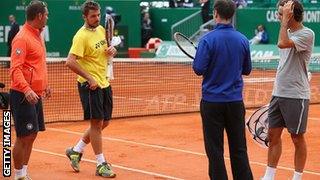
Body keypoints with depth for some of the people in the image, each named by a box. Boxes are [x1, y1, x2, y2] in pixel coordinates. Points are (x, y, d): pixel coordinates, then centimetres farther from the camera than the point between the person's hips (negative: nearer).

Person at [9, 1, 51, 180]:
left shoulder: (38, 36, 14)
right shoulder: (22, 38, -15)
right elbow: (15, 69, -23)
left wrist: (45, 85, 27)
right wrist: (26, 90, -35)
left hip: (36, 94, 9)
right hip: (23, 95, -9)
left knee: (32, 135, 13)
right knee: (24, 137, -5)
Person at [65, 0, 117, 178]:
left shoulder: (101, 30, 9)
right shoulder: (82, 36, -16)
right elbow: (70, 62, -24)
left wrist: (112, 50, 1)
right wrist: (89, 78, -23)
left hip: (104, 84, 8)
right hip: (90, 85, -8)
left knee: (104, 123, 13)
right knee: (96, 123, -4)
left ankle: (76, 150, 28)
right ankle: (101, 165, 4)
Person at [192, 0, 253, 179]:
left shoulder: (208, 39, -12)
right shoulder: (243, 39, 1)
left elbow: (199, 69, -13)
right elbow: (246, 70, 10)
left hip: (212, 101, -3)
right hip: (235, 101, 4)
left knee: (215, 149, 4)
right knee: (239, 148, 9)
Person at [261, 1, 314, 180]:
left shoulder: (307, 34, -13)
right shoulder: (288, 32, 13)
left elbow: (282, 44, -30)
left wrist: (285, 21, -21)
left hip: (296, 96, -8)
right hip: (278, 93, 8)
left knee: (298, 138, 3)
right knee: (273, 135, 9)